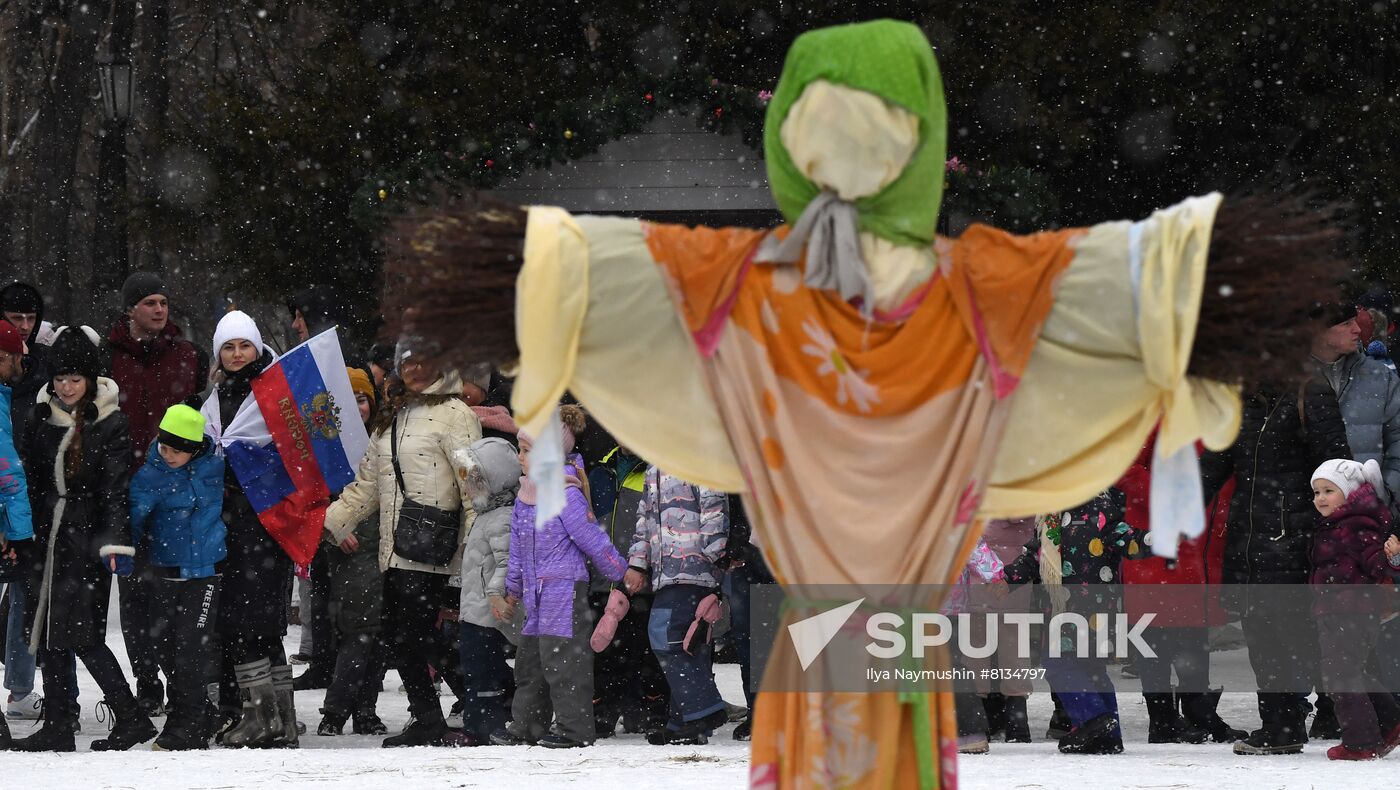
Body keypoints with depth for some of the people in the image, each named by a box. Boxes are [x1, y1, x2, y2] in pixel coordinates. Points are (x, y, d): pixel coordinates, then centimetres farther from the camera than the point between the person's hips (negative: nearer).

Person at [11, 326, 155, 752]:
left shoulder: (111, 425, -5)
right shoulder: (41, 419, 10)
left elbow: (116, 489, -10)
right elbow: (28, 480, 16)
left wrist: (115, 542, -19)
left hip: (89, 541, -6)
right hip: (48, 538, 6)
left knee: (80, 634, -11)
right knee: (48, 633, 5)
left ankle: (131, 719, -4)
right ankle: (58, 727, 10)